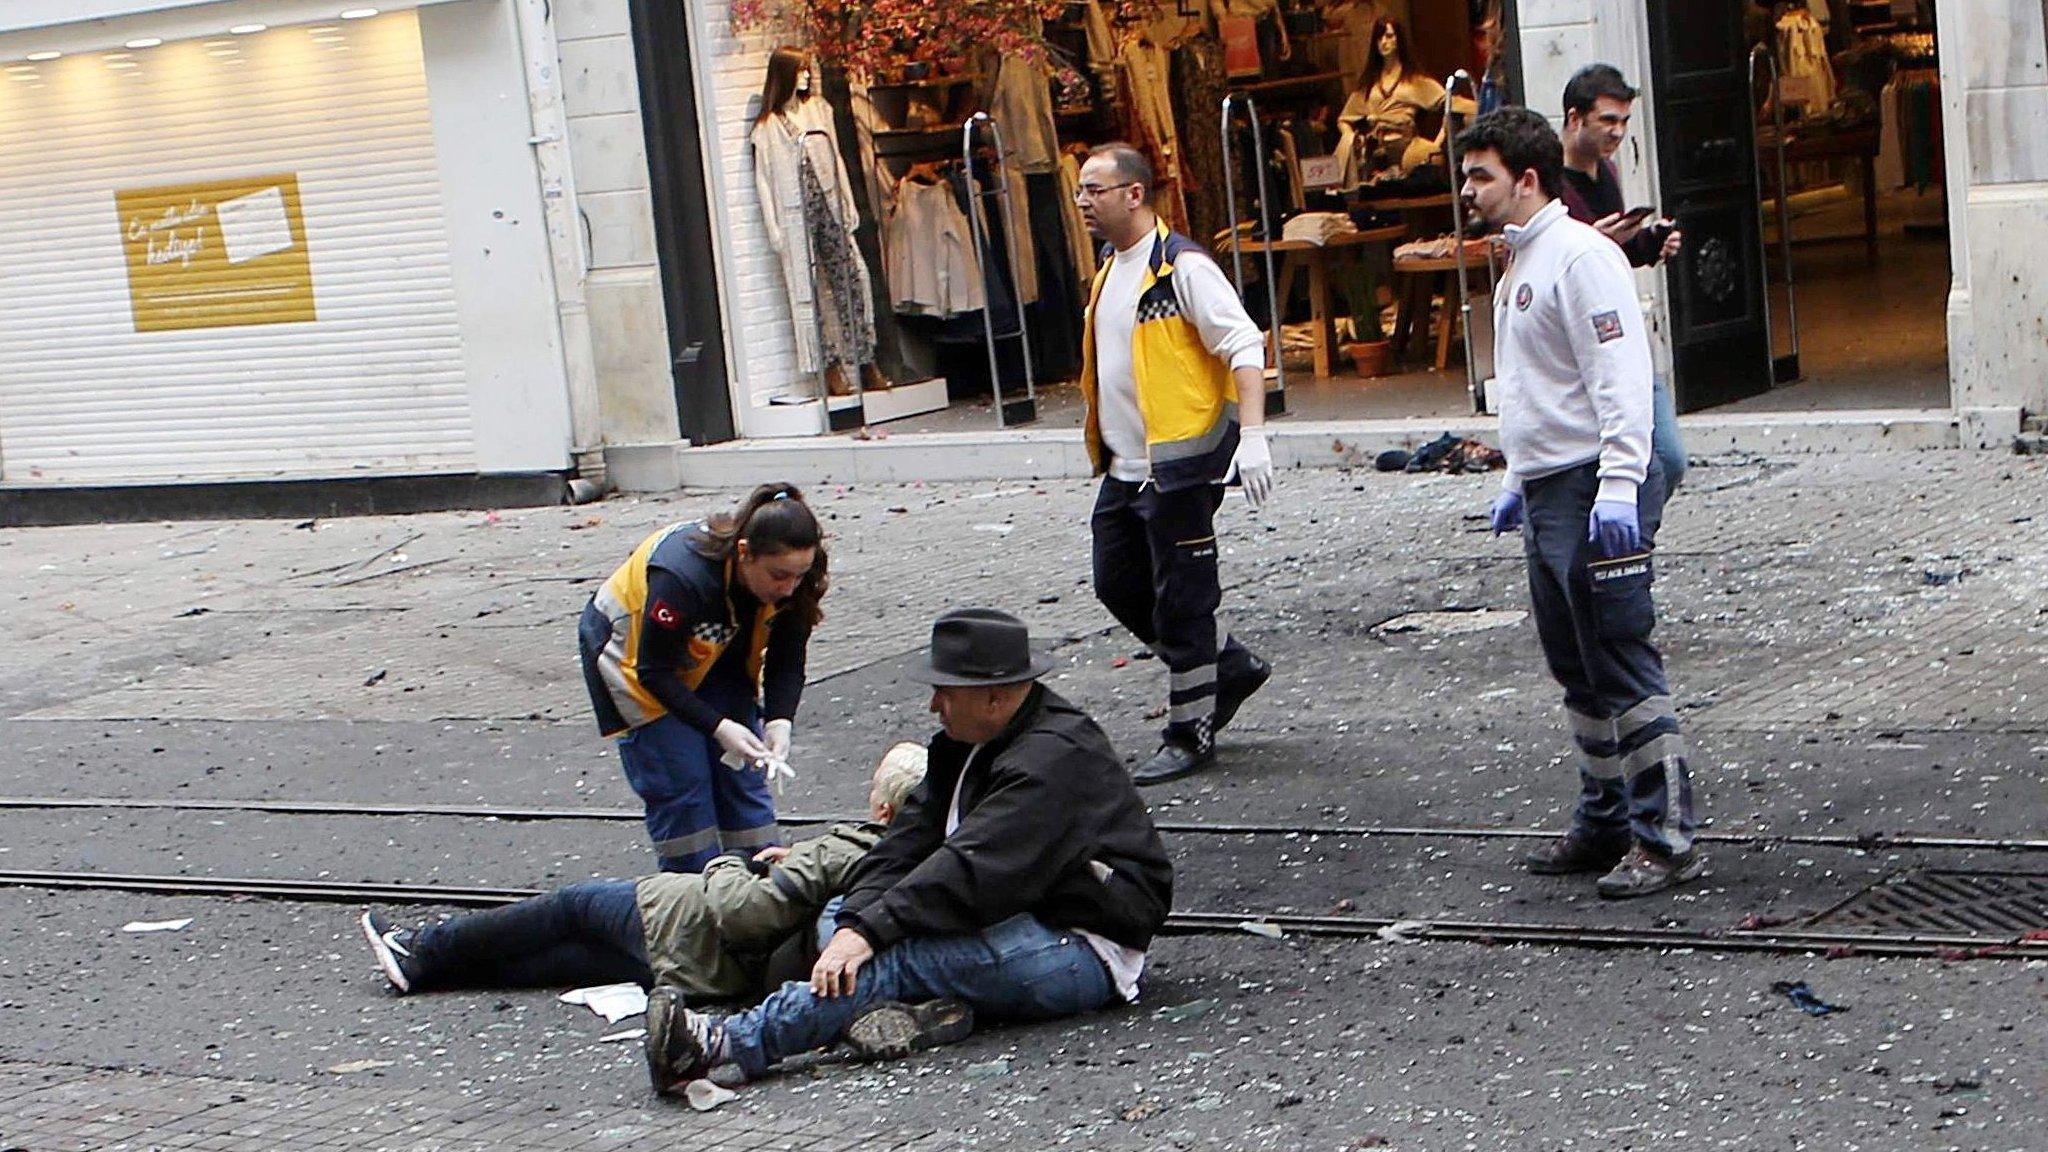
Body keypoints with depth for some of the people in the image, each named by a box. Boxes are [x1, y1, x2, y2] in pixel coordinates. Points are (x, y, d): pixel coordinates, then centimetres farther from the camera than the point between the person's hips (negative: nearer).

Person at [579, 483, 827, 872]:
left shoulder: (792, 584, -23)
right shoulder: (683, 576, -41)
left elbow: (787, 660, -11)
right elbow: (655, 671, -30)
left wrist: (779, 720, -28)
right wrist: (718, 727, -37)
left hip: (716, 657, 6)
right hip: (635, 649, -5)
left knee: (742, 776, 1)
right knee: (680, 784, -10)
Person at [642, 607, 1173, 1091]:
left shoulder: (1055, 758, -18)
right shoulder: (966, 744, 13)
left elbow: (975, 869, -27)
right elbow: (910, 840, 3)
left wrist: (870, 932, -29)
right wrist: (854, 923, -12)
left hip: (1086, 951, -10)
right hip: (1020, 926, 10)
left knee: (902, 954, -28)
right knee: (837, 916, 1)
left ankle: (724, 1045, -37)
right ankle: (926, 1007, -29)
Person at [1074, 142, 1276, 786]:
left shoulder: (1183, 267, -14)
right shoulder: (1110, 270, 14)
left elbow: (1245, 346, -18)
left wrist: (1252, 435, -27)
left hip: (1180, 467, -9)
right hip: (1125, 468, 9)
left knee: (1181, 602, -1)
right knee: (1118, 585, 14)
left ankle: (1190, 736, 11)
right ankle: (1231, 667, 30)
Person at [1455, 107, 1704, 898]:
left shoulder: (1581, 256, -12)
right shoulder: (1518, 266, 19)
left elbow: (1620, 376, -19)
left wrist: (1619, 485, -25)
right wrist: (1517, 483, 25)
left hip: (1595, 488, -10)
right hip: (1546, 494, 10)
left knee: (1624, 669, -9)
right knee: (1578, 675, 14)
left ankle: (1667, 837, -6)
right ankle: (1605, 822, 23)